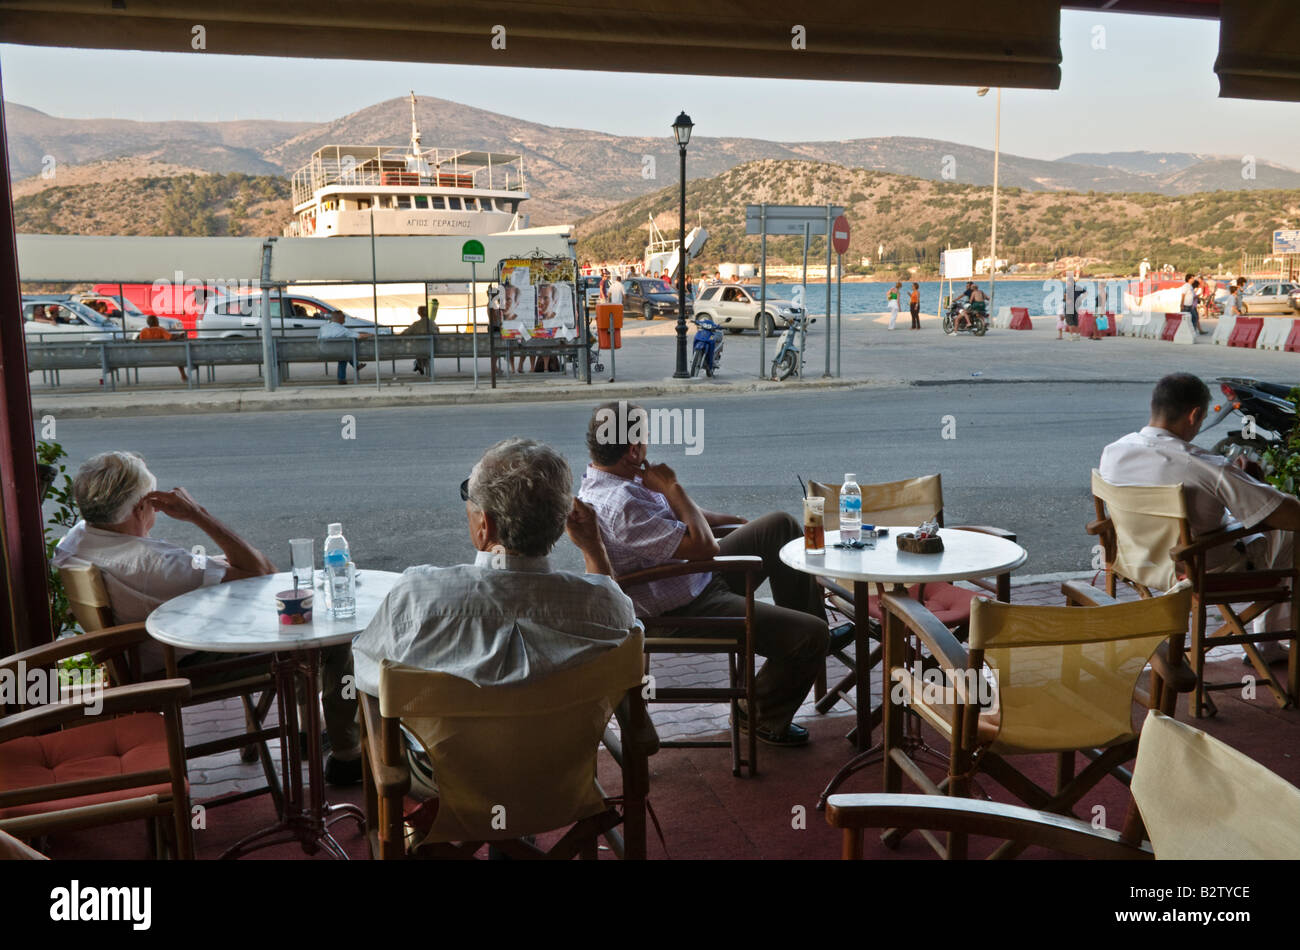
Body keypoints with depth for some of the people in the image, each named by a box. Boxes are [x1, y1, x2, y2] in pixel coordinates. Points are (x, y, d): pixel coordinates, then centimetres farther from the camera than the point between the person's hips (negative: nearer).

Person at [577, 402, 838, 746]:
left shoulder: (604, 481, 2)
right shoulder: (619, 505, -33)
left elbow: (674, 514, 19)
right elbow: (703, 547, -30)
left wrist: (735, 520, 25)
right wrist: (673, 488, -19)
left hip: (697, 578, 11)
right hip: (682, 614, -11)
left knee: (782, 524, 14)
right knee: (810, 635, -15)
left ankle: (816, 634, 24)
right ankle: (764, 717, 12)